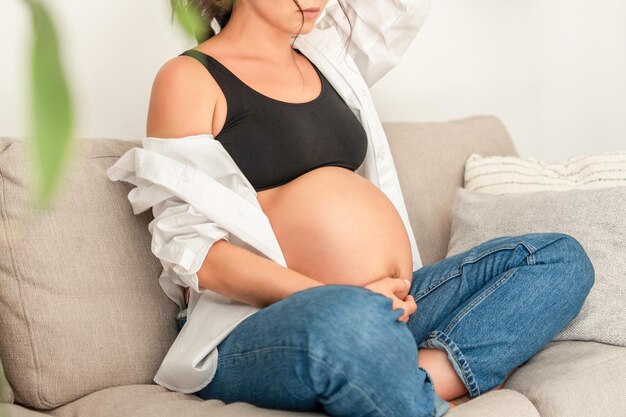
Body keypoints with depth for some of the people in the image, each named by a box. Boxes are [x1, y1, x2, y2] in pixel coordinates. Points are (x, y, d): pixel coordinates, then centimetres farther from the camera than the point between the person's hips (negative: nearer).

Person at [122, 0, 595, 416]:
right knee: (353, 322, -41)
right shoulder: (189, 78, 0)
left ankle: (427, 375, -21)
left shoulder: (323, 62, 20)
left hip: (381, 306, 8)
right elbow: (198, 255, -11)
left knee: (560, 258, 0)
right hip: (256, 330, -8)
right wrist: (342, 298, -21)